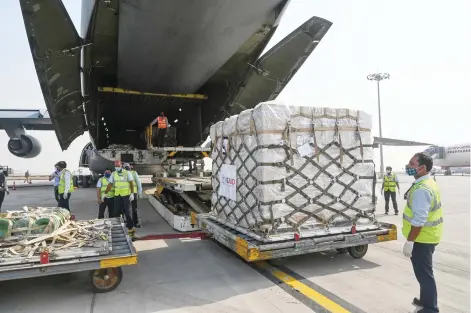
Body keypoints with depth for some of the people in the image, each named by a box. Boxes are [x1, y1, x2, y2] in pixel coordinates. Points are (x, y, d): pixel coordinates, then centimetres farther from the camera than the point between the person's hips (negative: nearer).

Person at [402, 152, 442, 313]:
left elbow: (419, 220, -28)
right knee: (424, 272, 23)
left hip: (422, 238, -11)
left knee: (423, 273, 2)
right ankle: (426, 300, 39)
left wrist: (409, 241, -23)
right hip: (427, 236, 11)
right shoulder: (428, 183, 9)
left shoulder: (421, 189, -26)